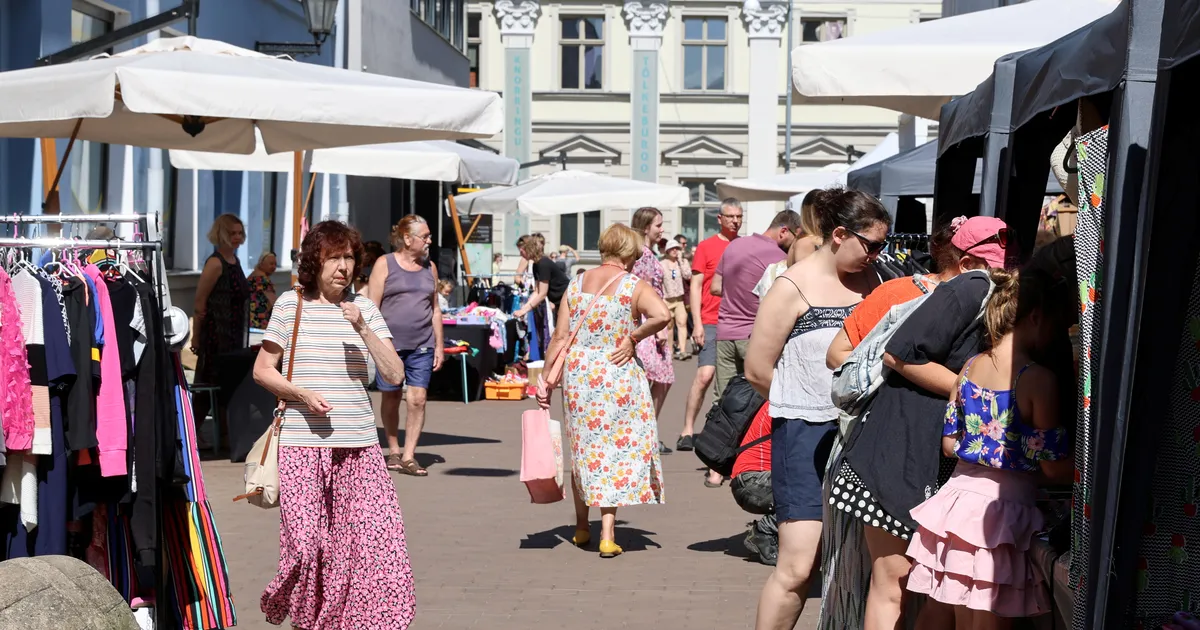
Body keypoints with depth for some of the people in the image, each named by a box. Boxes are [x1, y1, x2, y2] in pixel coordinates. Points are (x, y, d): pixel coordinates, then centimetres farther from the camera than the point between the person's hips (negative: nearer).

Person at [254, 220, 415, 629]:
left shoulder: (364, 308, 7)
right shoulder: (291, 304, 2)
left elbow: (395, 373, 1)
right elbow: (262, 370, 6)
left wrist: (363, 329, -11)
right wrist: (302, 394, -10)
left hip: (359, 444, 2)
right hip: (303, 443, -2)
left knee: (376, 536, -6)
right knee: (307, 541, -2)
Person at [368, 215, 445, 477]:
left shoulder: (430, 267, 12)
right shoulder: (385, 264, 0)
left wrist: (439, 345, 10)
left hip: (422, 346, 3)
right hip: (390, 344, -2)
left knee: (418, 399, -7)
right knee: (391, 398, 9)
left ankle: (409, 456, -2)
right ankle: (393, 451, 24)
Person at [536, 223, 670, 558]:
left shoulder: (576, 284, 4)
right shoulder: (634, 286, -7)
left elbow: (560, 337, 2)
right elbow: (661, 315, -26)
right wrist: (633, 338, -11)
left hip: (577, 373, 4)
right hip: (618, 376, -4)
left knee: (582, 448, 17)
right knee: (617, 450, 4)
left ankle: (582, 527, 29)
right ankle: (607, 536, 0)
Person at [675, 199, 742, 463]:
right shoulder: (706, 247, 3)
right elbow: (695, 286, 0)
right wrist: (697, 323, -8)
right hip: (711, 322, -4)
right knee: (705, 374, -16)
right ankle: (687, 430, -8)